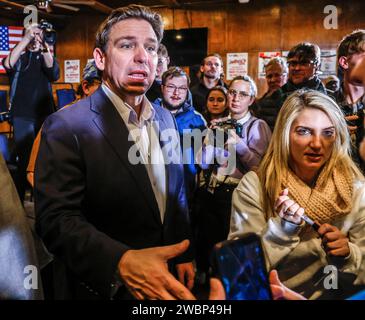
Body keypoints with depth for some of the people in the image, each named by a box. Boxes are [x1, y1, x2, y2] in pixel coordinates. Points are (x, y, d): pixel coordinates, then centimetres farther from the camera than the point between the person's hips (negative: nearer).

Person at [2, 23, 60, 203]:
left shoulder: (46, 56, 11)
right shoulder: (19, 56, 7)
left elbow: (54, 75, -10)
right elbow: (8, 64, -17)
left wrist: (45, 49, -24)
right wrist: (26, 38, -22)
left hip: (45, 114, 2)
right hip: (23, 115, -2)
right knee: (25, 160, -2)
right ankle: (18, 202, 9)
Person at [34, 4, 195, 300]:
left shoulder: (166, 119, 1)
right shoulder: (66, 126, -18)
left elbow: (177, 196, 7)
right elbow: (56, 218, -24)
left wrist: (184, 255, 6)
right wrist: (121, 262, -37)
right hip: (102, 288, -5)